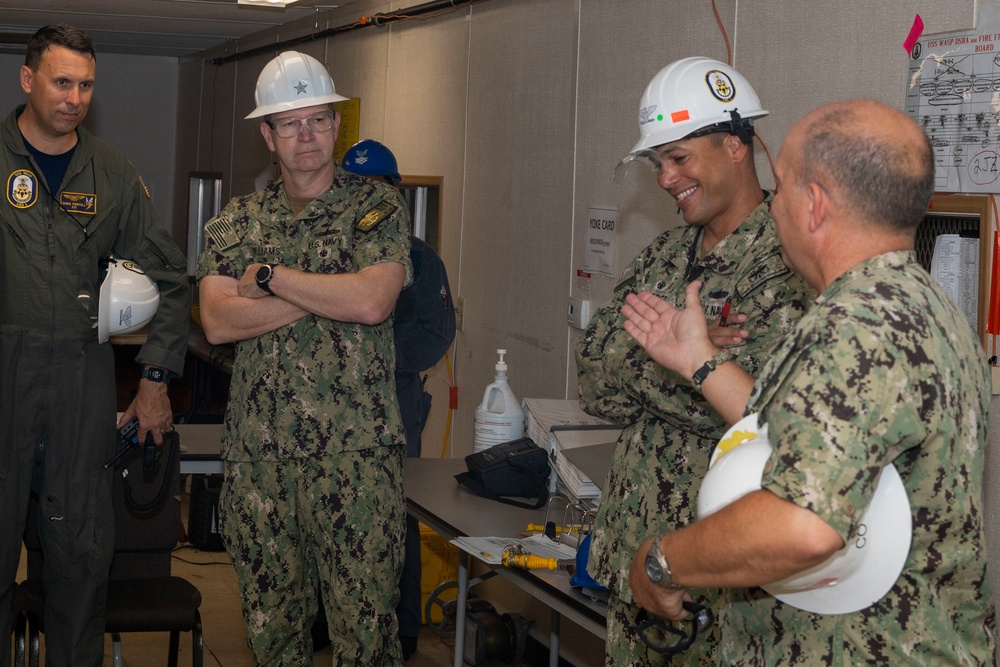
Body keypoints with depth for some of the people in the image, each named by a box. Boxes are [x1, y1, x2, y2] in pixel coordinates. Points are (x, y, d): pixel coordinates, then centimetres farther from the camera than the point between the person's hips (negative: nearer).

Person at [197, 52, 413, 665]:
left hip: (355, 454, -3)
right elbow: (217, 321, -4)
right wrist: (329, 295, -10)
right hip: (258, 454, 4)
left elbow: (372, 301, -16)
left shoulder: (378, 207, 1)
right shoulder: (236, 222, 10)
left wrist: (268, 277, -8)